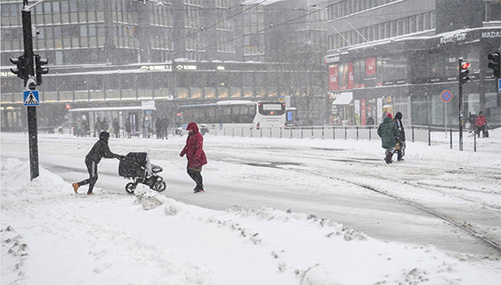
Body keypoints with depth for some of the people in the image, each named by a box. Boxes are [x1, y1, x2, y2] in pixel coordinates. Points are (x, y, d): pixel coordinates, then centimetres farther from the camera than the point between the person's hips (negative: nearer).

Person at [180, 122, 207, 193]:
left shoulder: (198, 136, -15)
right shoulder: (190, 136, 15)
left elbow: (199, 147, -24)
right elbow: (187, 146, 27)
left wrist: (196, 156, -33)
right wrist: (182, 153, 30)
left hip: (197, 158, -10)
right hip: (191, 158, 10)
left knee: (196, 172, -5)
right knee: (189, 171, 13)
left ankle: (200, 188, 8)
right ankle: (198, 184, 27)